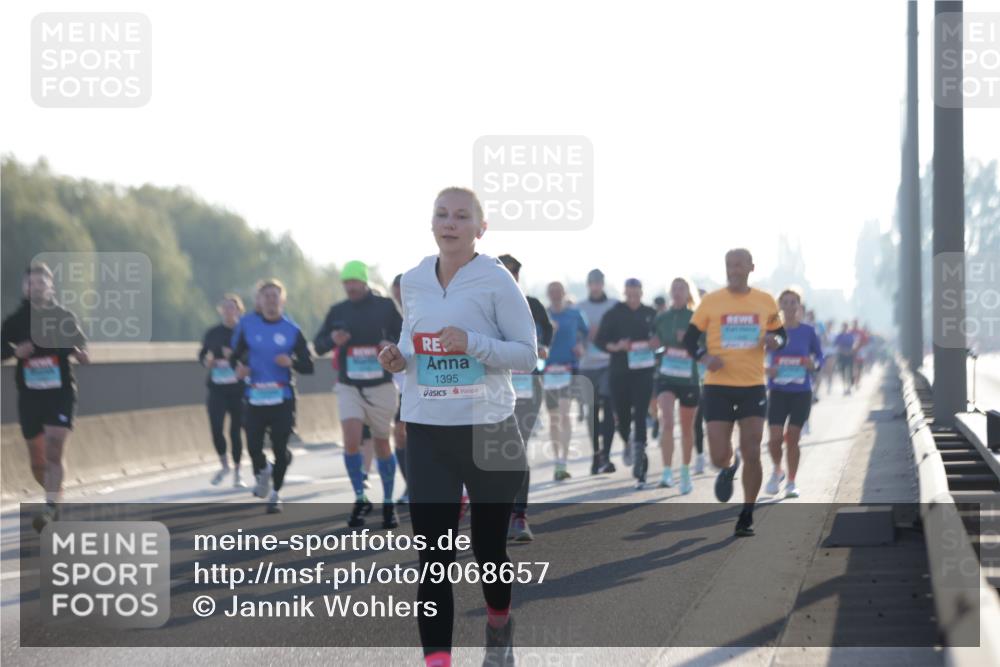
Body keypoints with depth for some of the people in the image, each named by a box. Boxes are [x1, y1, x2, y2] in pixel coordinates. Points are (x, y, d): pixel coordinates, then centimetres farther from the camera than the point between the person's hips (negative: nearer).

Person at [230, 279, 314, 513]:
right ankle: (262, 471, 32)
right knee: (253, 446, -4)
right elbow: (235, 355, 9)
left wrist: (292, 362, -18)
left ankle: (275, 493, 19)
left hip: (282, 397, 0)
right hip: (254, 397, 0)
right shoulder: (247, 325, 1)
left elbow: (308, 366, 3)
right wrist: (238, 367, -13)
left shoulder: (291, 329, 0)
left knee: (280, 448, -2)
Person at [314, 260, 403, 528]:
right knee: (351, 441, -15)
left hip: (380, 386, -1)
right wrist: (331, 340, -15)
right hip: (349, 387, 1)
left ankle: (388, 504, 20)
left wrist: (393, 346, -19)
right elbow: (318, 345, 7)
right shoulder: (337, 311, 5)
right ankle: (360, 499, -2)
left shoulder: (385, 307, -1)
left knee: (382, 445, 8)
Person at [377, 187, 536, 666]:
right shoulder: (412, 282, 6)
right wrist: (398, 358, -2)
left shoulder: (496, 280, -8)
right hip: (427, 433, 3)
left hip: (489, 429, -3)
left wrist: (472, 344, -22)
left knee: (488, 546, 13)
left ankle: (499, 626, 42)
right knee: (433, 557, -7)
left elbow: (527, 355, -8)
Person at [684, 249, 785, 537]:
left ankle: (746, 517, 10)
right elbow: (689, 338, 3)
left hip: (753, 388, 1)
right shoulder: (711, 301, 0)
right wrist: (705, 357, -17)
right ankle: (729, 468, 34)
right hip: (718, 387, -1)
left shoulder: (766, 302, 5)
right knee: (719, 457, -5)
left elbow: (780, 334, 16)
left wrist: (775, 341, -8)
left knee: (751, 454, -5)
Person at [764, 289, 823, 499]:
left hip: (801, 392, 0)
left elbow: (819, 357, 10)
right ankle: (777, 470, 20)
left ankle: (791, 482, 12)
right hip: (778, 392, 0)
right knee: (775, 437, -8)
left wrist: (813, 364, -12)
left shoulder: (808, 332, 1)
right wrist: (766, 369, -13)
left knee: (792, 437, -1)